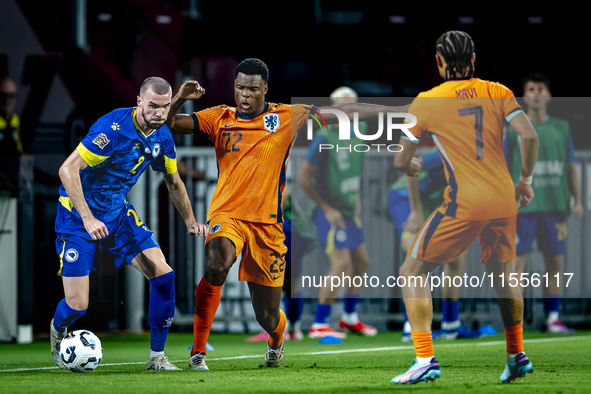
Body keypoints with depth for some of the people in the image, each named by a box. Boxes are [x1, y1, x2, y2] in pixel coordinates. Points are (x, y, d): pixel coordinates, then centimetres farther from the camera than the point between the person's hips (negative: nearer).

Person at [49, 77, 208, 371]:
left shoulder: (162, 137, -3)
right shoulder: (113, 127, -26)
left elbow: (173, 183, 17)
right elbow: (67, 169, -29)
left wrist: (190, 222, 11)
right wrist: (88, 219, -34)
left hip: (117, 213, 6)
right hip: (77, 214, -6)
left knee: (163, 275, -10)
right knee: (77, 305, -10)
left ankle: (157, 357, 3)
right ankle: (57, 331, 28)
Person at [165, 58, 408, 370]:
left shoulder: (286, 117, 2)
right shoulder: (220, 119, 5)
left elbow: (342, 113, 5)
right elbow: (170, 123, 1)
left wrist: (396, 111, 4)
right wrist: (179, 99, -20)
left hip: (267, 222, 0)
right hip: (226, 216, 0)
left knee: (267, 317, 5)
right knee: (216, 267, -34)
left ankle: (276, 340, 46)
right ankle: (198, 351, -19)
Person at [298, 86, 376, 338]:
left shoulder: (360, 131, 3)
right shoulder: (325, 138, -20)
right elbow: (304, 178, -16)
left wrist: (356, 198, 15)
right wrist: (327, 209, -15)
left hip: (349, 211, 8)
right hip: (330, 212, -8)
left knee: (361, 262, 16)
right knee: (342, 266, -16)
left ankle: (349, 318, 31)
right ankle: (319, 325, -9)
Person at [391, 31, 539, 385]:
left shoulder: (426, 102, 2)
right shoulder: (498, 93, 8)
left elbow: (401, 162, 7)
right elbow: (530, 136, -3)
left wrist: (413, 167, 30)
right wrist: (526, 180, 12)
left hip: (464, 205, -4)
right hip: (504, 200, 4)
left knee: (412, 273, 7)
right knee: (503, 273, 27)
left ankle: (425, 359, -5)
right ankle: (517, 356, 31)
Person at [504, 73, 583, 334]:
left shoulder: (561, 128, 12)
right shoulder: (514, 130, 4)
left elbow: (570, 167, 14)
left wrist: (578, 200, 4)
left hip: (554, 206, 3)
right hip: (522, 206, -3)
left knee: (555, 262, 3)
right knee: (518, 262, -6)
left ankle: (553, 319, 9)